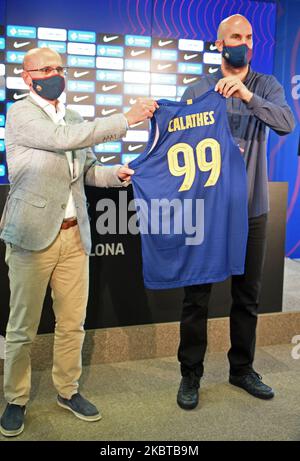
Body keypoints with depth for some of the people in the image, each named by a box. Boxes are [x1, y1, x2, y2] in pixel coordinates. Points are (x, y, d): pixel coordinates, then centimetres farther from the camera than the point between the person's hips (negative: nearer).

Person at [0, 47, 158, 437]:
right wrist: (127, 118, -21)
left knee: (73, 323, 12)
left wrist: (117, 174, 0)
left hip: (74, 235, 6)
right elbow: (64, 139, -22)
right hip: (33, 234, -5)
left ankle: (68, 390, 30)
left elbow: (87, 170, 21)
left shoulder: (73, 118, 16)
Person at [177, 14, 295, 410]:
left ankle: (242, 368, 31)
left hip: (252, 208, 2)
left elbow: (287, 123, -15)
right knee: (197, 294, 4)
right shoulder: (198, 91, 0)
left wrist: (248, 96, -29)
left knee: (248, 294, 13)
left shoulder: (267, 87, 4)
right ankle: (190, 374, 19)